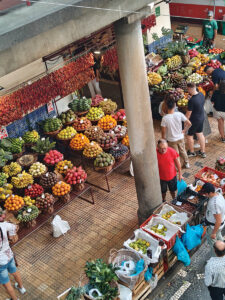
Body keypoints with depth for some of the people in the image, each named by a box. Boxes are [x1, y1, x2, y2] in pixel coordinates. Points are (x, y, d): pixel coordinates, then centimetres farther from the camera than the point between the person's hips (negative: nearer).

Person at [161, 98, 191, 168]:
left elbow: (163, 131, -16)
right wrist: (184, 130, 3)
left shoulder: (165, 118, -23)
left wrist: (163, 139, 0)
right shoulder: (179, 114, -17)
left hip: (171, 140, -3)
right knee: (183, 151, 26)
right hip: (180, 138, 3)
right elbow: (189, 123, -14)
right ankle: (187, 163, 44)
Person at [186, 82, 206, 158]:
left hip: (194, 120, -8)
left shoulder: (191, 101, -30)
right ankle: (202, 152, 31)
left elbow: (188, 113, -21)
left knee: (189, 135, 13)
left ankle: (191, 152, 30)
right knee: (200, 134, 20)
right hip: (201, 118, 8)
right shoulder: (201, 94, -7)